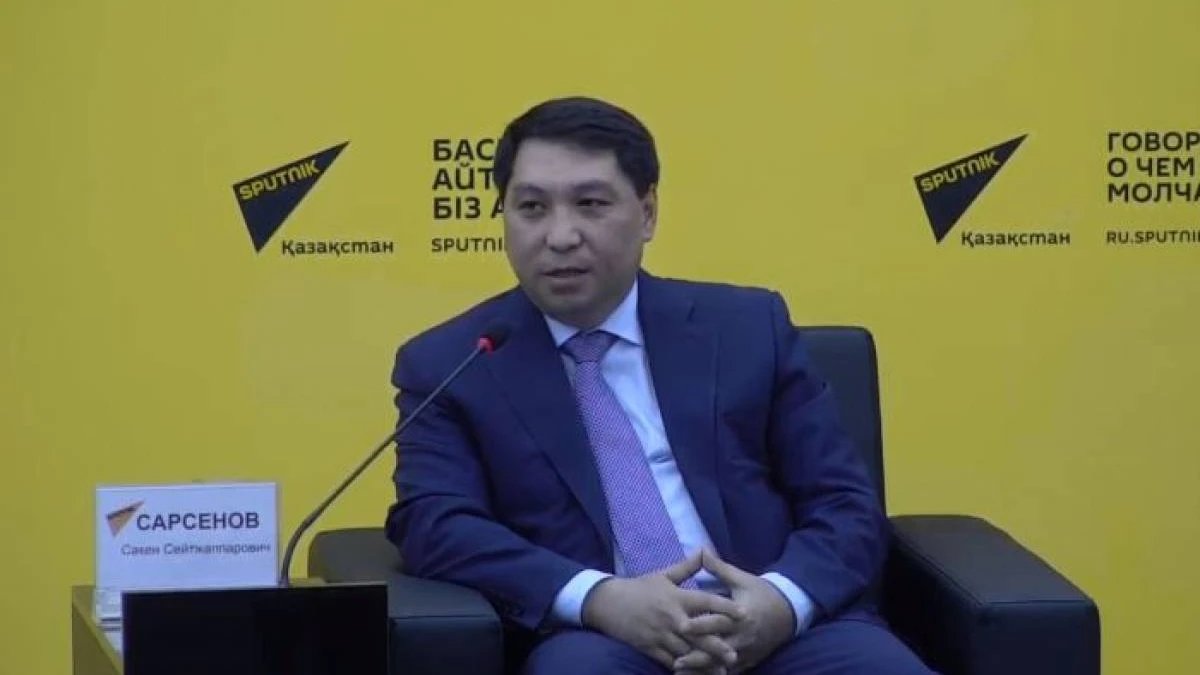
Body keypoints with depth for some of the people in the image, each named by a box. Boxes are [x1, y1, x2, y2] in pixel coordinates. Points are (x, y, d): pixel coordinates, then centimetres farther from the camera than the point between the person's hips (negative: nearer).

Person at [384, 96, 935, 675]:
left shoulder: (747, 328, 13)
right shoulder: (445, 365, 10)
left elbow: (846, 504, 10)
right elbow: (433, 525, -4)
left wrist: (786, 599, -12)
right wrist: (599, 599, -19)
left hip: (770, 625, 2)